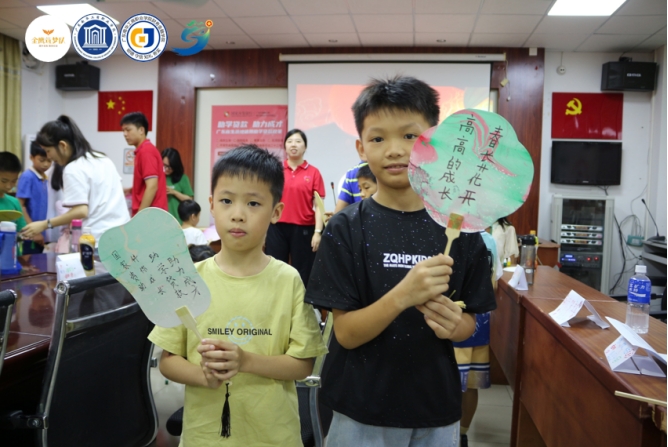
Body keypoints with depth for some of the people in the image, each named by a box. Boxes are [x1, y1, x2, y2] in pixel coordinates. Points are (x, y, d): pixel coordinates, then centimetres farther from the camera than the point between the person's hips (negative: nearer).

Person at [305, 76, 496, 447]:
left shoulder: (459, 229, -6)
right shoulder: (345, 229, -12)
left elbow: (469, 322, 3)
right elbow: (346, 333, -14)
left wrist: (452, 325, -20)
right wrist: (403, 295, -30)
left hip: (437, 412, 2)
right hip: (362, 411, -2)